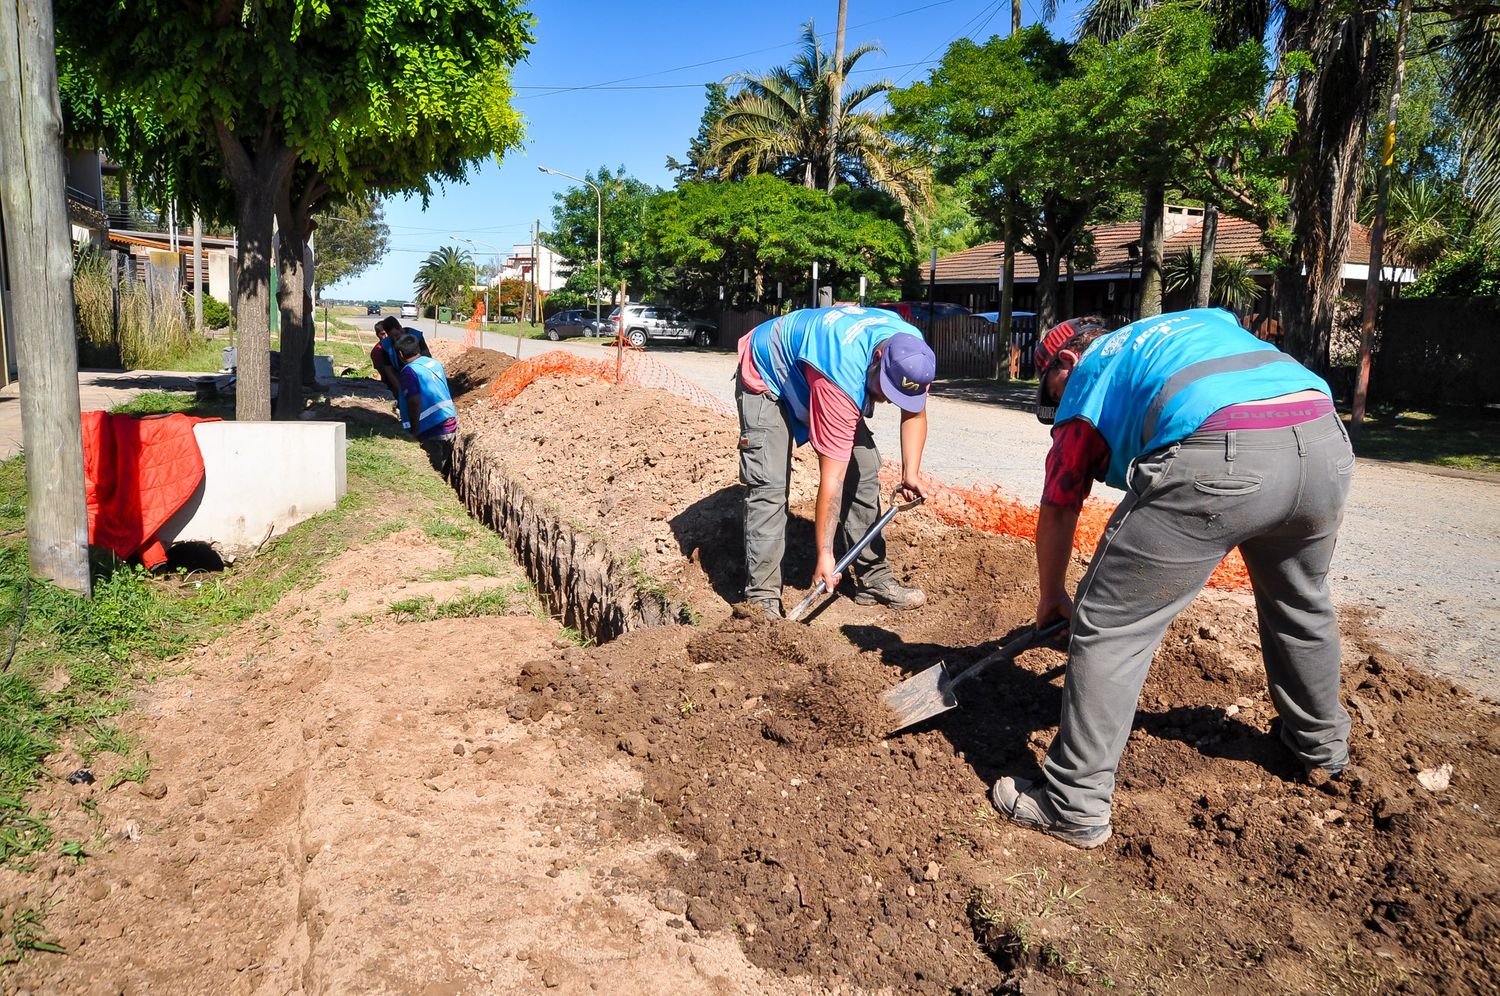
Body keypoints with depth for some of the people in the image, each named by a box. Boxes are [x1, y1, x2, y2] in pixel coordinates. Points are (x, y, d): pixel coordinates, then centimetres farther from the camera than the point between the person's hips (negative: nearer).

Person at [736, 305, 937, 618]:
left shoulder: (912, 352, -21)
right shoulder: (843, 381, -42)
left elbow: (915, 412, 1)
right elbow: (832, 478, -38)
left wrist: (910, 474, -11)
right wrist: (825, 553, -33)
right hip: (766, 376, -7)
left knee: (864, 470, -1)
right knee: (769, 484, -20)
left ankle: (873, 579, 7)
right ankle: (762, 598, -15)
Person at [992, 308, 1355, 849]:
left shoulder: (1087, 379, 21)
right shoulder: (1206, 319, 37)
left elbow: (1057, 511, 26)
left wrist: (1051, 597, 40)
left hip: (1217, 459, -7)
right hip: (1327, 440, 7)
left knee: (1110, 626, 5)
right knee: (1301, 602, 32)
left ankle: (1074, 806, 10)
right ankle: (1320, 742, 53)